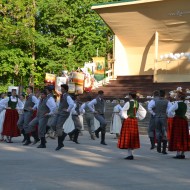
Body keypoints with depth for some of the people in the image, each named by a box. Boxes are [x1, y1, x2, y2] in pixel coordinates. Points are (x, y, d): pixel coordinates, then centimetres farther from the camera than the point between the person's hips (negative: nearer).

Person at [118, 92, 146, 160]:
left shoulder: (128, 103, -12)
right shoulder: (137, 104, 8)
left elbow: (122, 111, -20)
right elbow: (144, 111, 17)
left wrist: (125, 117, -7)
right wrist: (139, 117, 15)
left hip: (128, 120, -7)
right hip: (134, 121, 7)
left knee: (127, 137, -4)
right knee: (133, 137, 13)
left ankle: (130, 154, -10)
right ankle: (130, 154, 18)